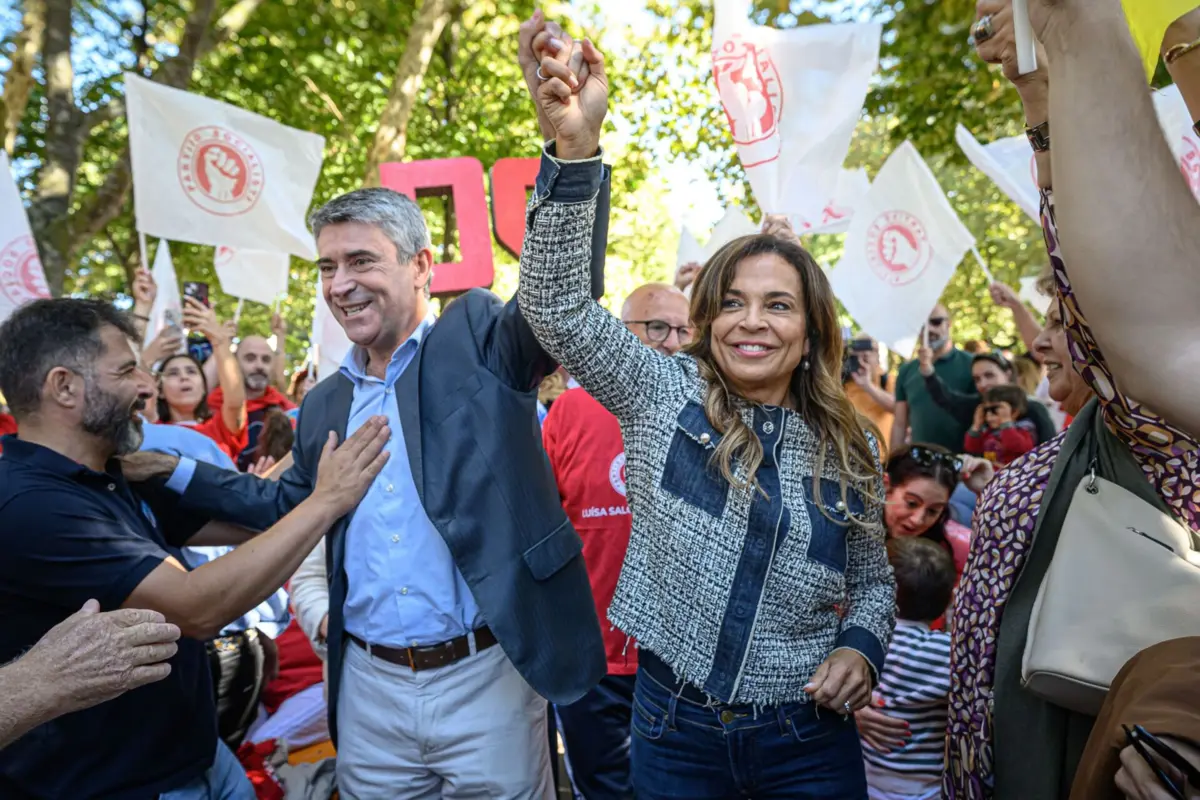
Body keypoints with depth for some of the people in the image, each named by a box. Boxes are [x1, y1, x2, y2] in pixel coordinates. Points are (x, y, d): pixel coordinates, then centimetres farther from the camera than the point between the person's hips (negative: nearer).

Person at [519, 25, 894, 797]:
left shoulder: (850, 449, 0)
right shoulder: (664, 393, -8)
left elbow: (872, 579, 12)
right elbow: (559, 304, -20)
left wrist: (860, 648, -9)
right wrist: (577, 146, -31)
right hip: (675, 730, -1)